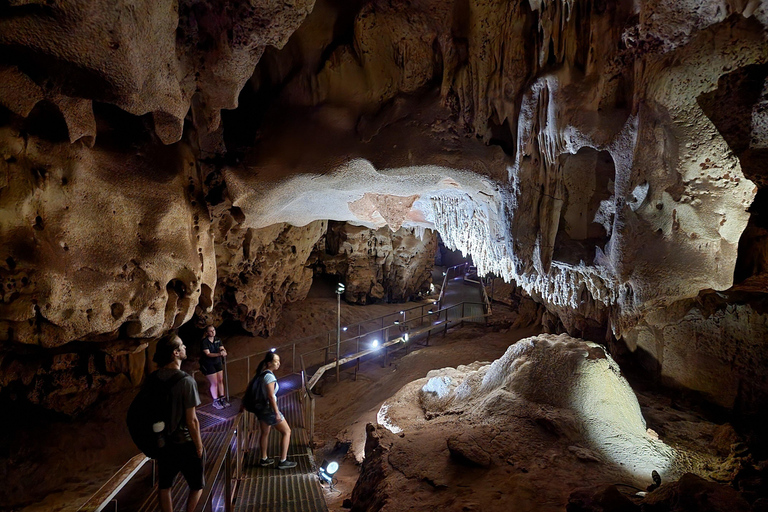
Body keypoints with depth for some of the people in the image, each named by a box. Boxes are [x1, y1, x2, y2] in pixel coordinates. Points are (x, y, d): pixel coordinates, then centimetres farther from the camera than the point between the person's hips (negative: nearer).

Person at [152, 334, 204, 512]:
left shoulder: (155, 378, -6)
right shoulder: (186, 380, -23)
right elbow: (192, 420, -21)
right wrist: (199, 445, -8)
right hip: (185, 443, -5)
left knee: (164, 485, 19)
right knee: (197, 486, 15)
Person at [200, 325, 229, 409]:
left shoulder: (217, 340, 1)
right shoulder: (205, 342, -18)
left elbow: (222, 348, -4)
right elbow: (208, 354, -25)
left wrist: (224, 351, -30)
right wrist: (219, 354, -37)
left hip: (217, 362, 6)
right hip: (208, 364, -6)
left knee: (221, 381, 10)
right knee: (214, 383, -1)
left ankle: (222, 399, 22)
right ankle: (216, 401, 13)